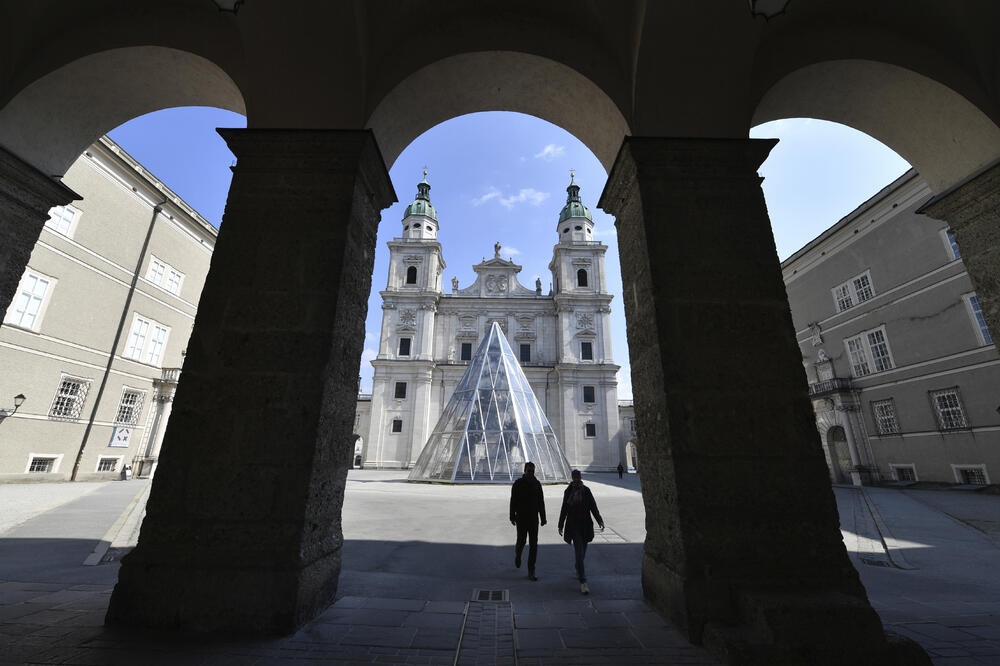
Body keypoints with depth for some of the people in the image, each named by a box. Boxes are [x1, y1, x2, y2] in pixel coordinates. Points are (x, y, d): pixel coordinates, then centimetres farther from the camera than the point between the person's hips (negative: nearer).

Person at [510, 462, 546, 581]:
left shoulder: (537, 484, 3)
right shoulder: (518, 484, -7)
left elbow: (541, 502, 8)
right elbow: (513, 501, -4)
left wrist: (543, 518, 6)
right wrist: (512, 517, -7)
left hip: (533, 519, 2)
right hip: (521, 518, -2)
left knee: (533, 544, 0)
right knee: (521, 541, 4)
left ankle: (531, 572, 9)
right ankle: (517, 554, 39)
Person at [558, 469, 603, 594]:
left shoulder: (586, 491, 0)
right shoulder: (568, 492, -1)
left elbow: (593, 507, -2)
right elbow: (564, 509, 5)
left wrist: (599, 521, -15)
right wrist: (561, 526, 8)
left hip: (585, 525, 2)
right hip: (573, 525, -2)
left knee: (582, 552, 16)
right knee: (579, 552, -9)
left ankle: (578, 570, 43)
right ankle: (583, 582, -5)